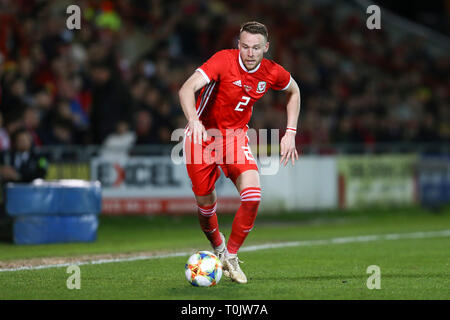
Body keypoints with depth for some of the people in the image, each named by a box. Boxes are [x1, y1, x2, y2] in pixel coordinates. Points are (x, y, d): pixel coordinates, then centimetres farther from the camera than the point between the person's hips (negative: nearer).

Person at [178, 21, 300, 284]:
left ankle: (231, 257, 0)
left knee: (253, 195, -17)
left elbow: (294, 91, 15)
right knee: (205, 203, 2)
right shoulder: (224, 61, -22)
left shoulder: (272, 73, -8)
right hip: (202, 134, -3)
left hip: (236, 136, 3)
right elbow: (187, 89, -33)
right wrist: (194, 121, -52)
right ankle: (218, 249, 33)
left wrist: (290, 133, 6)